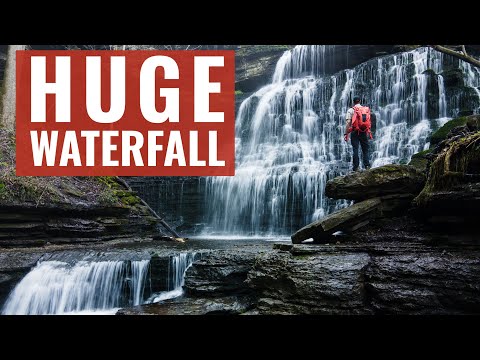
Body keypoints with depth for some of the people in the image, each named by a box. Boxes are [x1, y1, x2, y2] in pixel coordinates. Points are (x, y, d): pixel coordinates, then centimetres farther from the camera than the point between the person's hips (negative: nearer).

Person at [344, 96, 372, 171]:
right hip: (364, 132, 2)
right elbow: (369, 122, 7)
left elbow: (348, 123, -8)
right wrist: (369, 132, 14)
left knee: (355, 149, -1)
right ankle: (367, 165, 1)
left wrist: (346, 134, -7)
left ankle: (356, 167, -3)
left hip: (355, 132, -2)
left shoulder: (351, 110, -1)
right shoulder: (366, 109, 9)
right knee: (365, 149, 9)